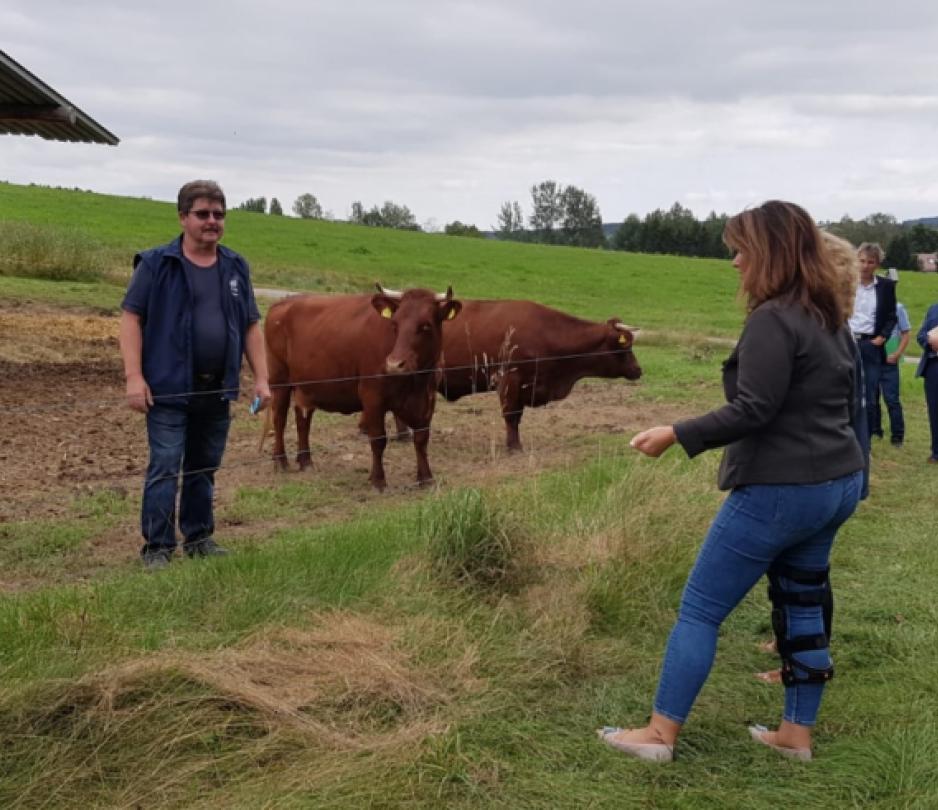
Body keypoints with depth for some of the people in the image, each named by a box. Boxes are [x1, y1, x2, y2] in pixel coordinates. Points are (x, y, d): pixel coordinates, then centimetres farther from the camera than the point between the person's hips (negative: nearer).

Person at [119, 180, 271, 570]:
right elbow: (131, 317, -7)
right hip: (169, 388, -5)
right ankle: (157, 548, 3)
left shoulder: (236, 267, 10)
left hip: (218, 390, 5)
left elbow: (251, 326, 13)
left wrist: (261, 378, 6)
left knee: (204, 468, 14)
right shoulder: (156, 264, -5)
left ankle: (199, 538, 25)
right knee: (164, 469, -4)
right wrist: (134, 377, -15)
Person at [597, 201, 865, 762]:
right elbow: (851, 403, 17)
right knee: (801, 604, 17)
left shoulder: (773, 319, -18)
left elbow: (753, 411, -23)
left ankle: (661, 734, 8)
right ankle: (797, 734, 25)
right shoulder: (833, 317, 10)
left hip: (781, 490, -9)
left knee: (701, 608, 1)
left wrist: (676, 435, -17)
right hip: (839, 483, 9)